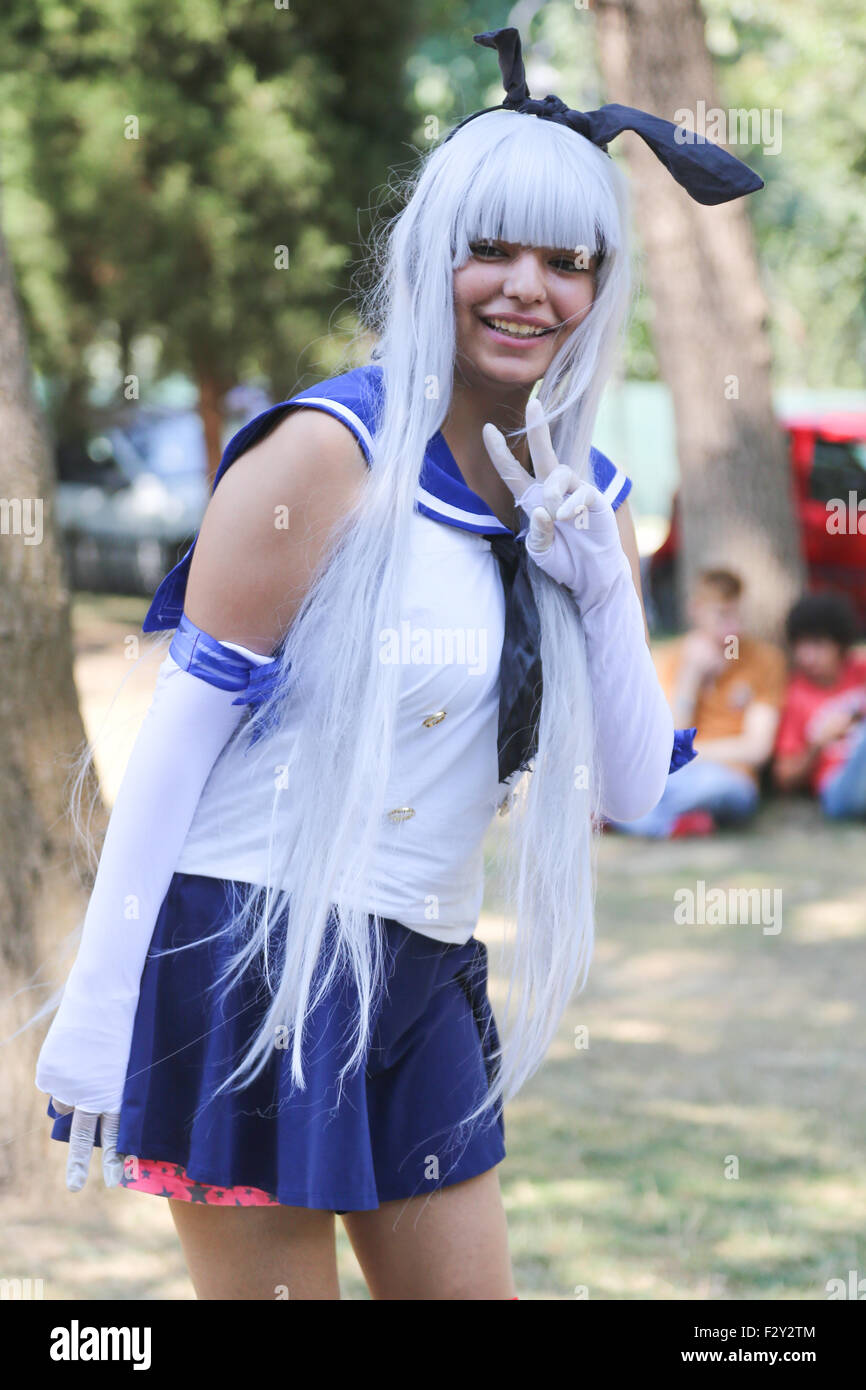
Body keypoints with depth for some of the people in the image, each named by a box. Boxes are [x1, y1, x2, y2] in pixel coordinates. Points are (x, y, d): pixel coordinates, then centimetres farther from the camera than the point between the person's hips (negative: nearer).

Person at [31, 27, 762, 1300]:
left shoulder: (583, 498, 9)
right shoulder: (334, 452, -11)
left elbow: (633, 791, 8)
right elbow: (179, 726, -13)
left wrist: (599, 577, -6)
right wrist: (98, 1006, -15)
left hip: (423, 977, 7)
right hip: (255, 945, -7)